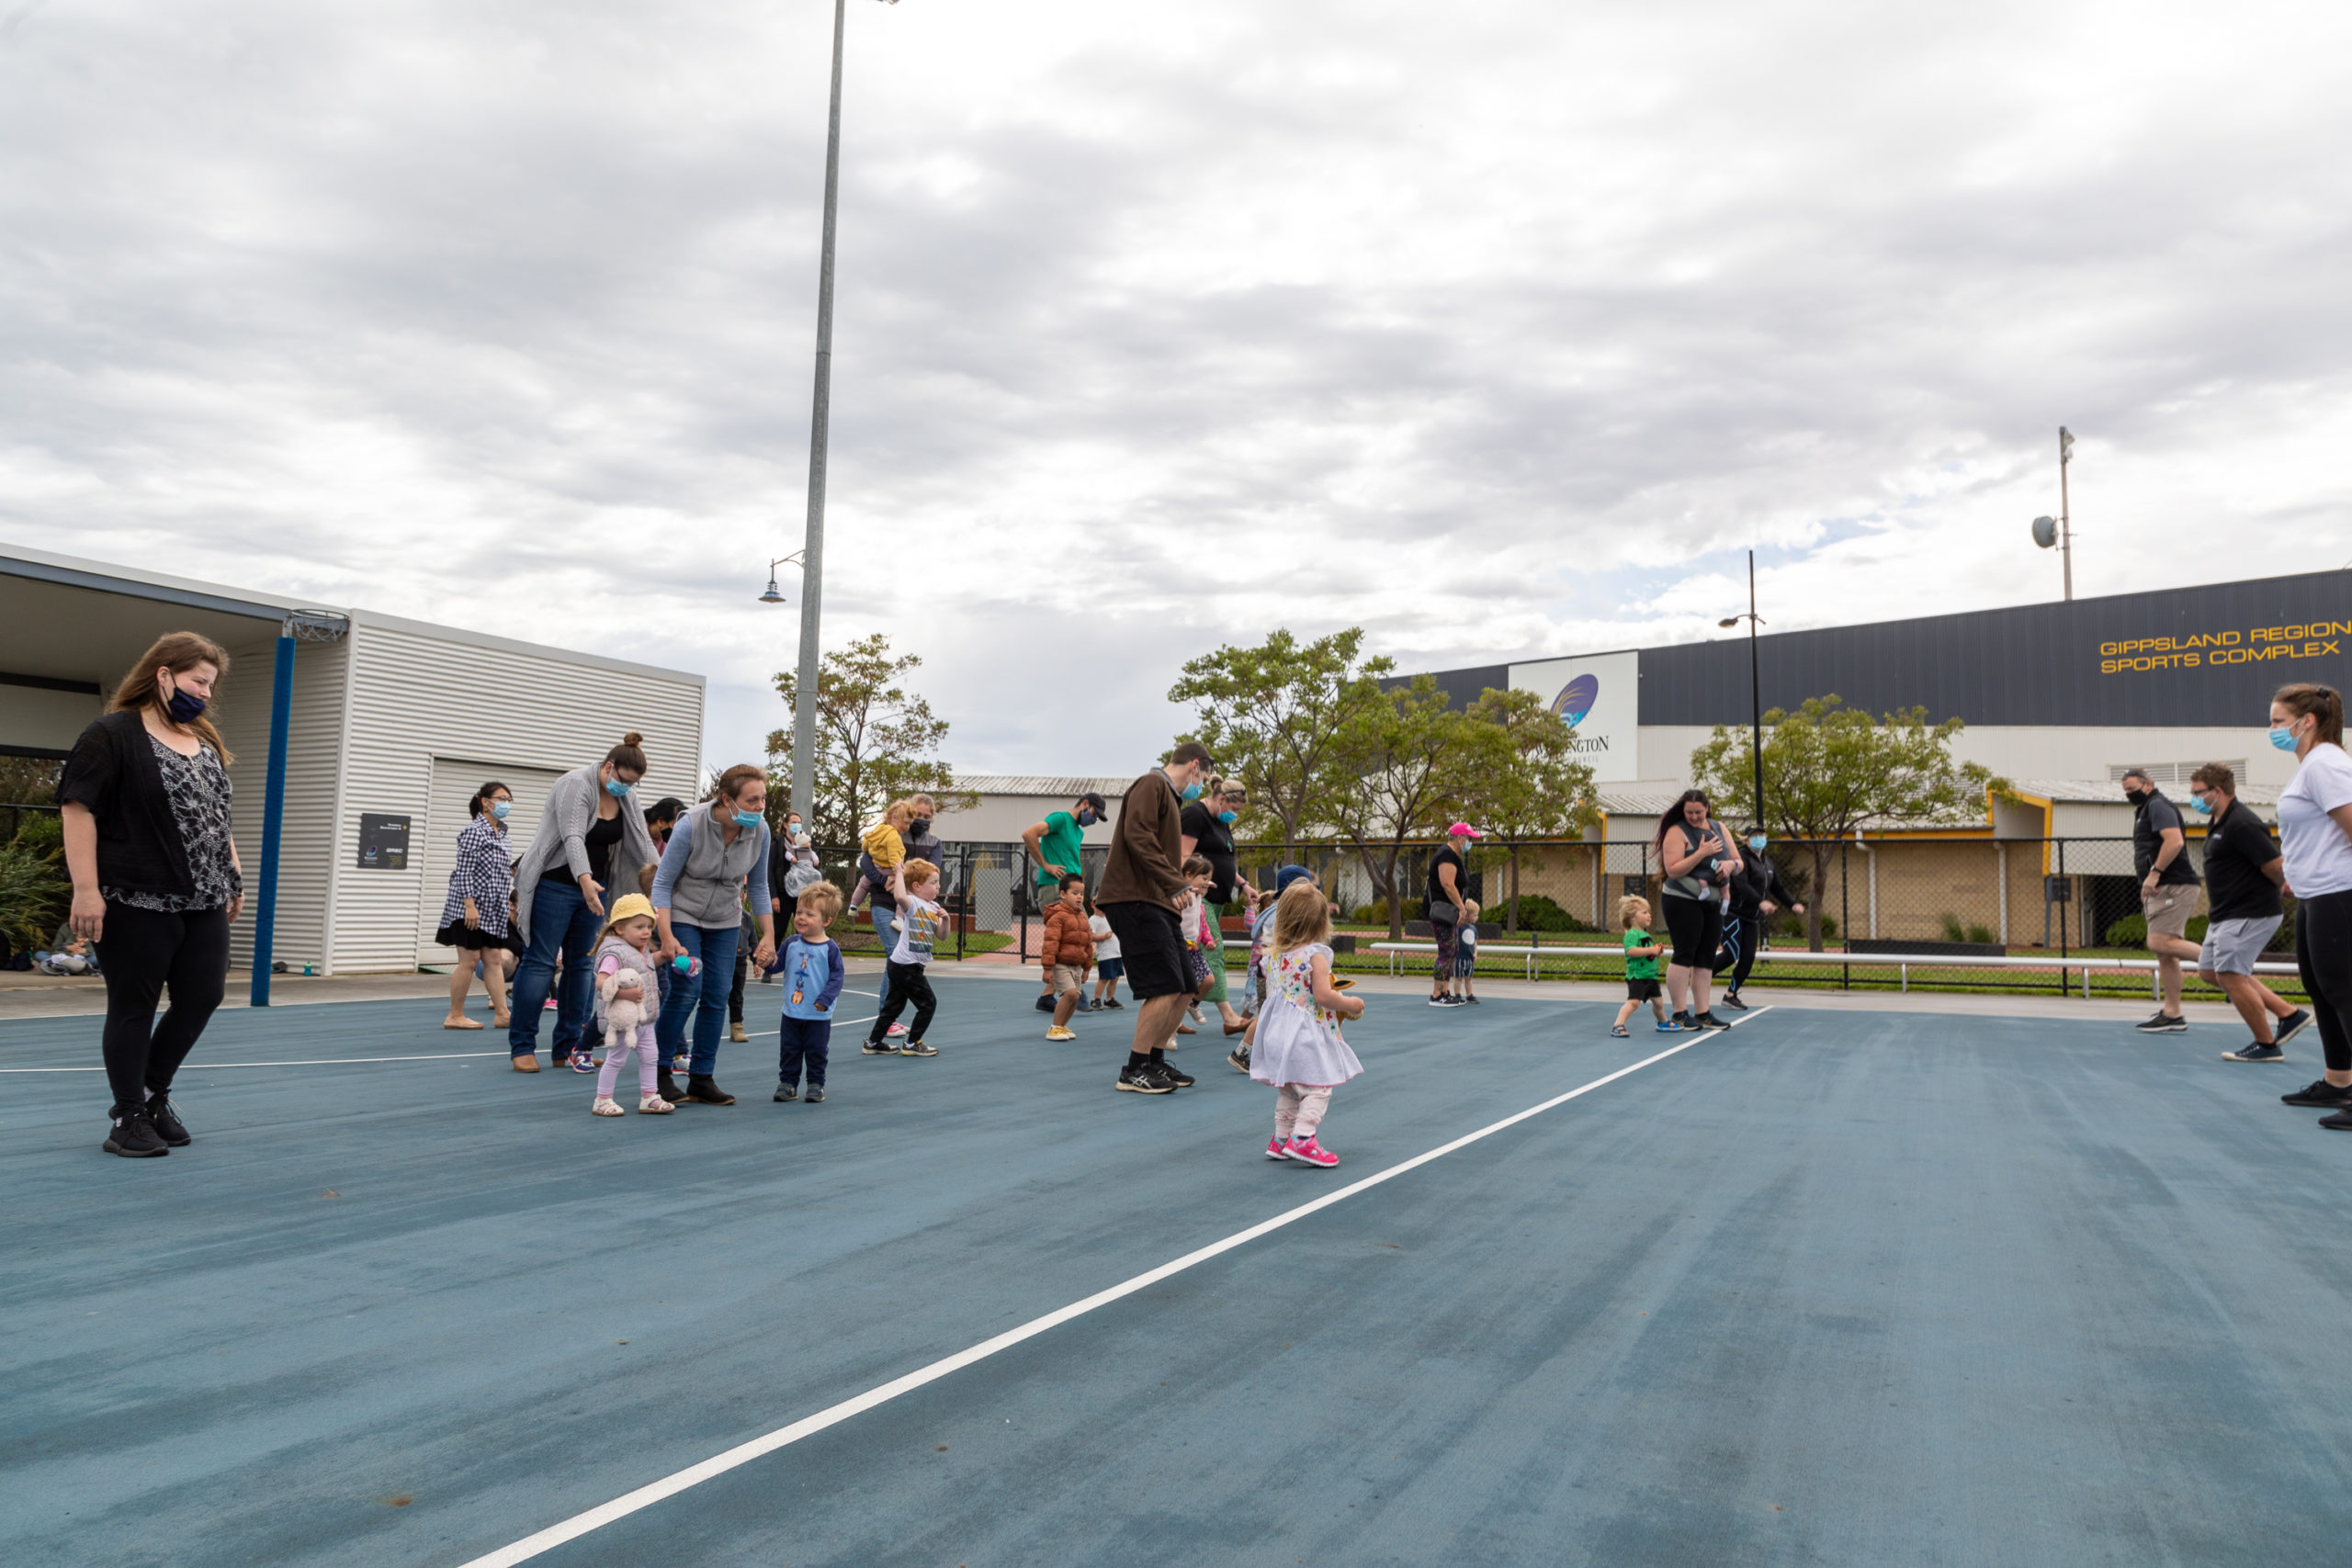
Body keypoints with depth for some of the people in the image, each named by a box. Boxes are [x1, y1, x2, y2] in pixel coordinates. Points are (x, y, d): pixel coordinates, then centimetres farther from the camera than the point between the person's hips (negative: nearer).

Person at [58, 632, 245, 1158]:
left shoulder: (206, 742, 17)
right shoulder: (112, 734, -7)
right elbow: (78, 809, -12)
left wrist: (234, 877, 18)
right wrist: (86, 888, -18)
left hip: (204, 903, 7)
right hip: (138, 900, -7)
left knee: (203, 997, 7)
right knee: (134, 1008, 2)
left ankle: (154, 1093, 27)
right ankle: (128, 1118, 14)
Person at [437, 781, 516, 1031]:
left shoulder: (500, 833, 14)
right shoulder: (473, 831, -12)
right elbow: (464, 871, -17)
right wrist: (470, 906, -21)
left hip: (493, 908, 8)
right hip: (471, 907, -8)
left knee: (494, 959, 6)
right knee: (470, 960, -4)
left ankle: (501, 1014, 7)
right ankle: (455, 1016, 6)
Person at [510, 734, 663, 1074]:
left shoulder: (628, 799, 4)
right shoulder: (575, 785, -17)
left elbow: (642, 845, 1)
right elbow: (573, 837, -29)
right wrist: (585, 879, -43)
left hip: (593, 888, 7)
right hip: (554, 885, -7)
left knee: (581, 964, 7)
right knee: (540, 962, -4)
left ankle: (568, 1047, 12)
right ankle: (521, 1046, 4)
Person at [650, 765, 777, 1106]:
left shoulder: (760, 830, -13)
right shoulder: (690, 826, -25)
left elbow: (759, 886, 2)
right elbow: (662, 884, -18)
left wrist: (768, 935, -1)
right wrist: (667, 937, -25)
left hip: (725, 923, 4)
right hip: (682, 915, -4)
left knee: (717, 998, -2)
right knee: (686, 992, -14)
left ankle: (702, 1080, 6)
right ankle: (660, 1073, 2)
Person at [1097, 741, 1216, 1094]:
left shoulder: (1169, 796, 25)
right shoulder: (1152, 785, -6)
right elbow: (1137, 836, -20)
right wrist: (1174, 883, -24)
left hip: (1157, 904, 10)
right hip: (1134, 899, -10)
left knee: (1183, 989, 9)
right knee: (1165, 987, -13)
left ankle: (1155, 1062, 21)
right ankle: (1133, 1072, -3)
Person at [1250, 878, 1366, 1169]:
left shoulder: (1272, 956, 6)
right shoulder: (1316, 955, -14)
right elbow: (1323, 996, -20)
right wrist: (1350, 1005, -4)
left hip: (1278, 1032, 8)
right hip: (1308, 1034, -7)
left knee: (1288, 1091, 18)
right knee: (1318, 1089, -2)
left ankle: (1281, 1139, 22)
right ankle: (1301, 1138, -11)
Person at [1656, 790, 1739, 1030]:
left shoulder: (1719, 828, 12)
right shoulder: (1677, 832, -7)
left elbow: (1739, 863, 14)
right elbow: (1673, 870, -17)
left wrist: (1731, 864, -10)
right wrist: (1702, 853, -22)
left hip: (1712, 903, 7)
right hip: (1683, 902, -6)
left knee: (1706, 958, 7)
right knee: (1684, 955, -7)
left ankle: (1702, 1013, 12)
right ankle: (1680, 1013, -3)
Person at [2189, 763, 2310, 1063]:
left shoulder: (2241, 825, -20)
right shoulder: (2217, 823, 14)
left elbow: (2277, 867, -21)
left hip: (2250, 914, -11)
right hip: (2225, 915, 11)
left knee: (2230, 976, -8)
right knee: (2209, 972, 12)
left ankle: (2267, 1046, 5)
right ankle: (2289, 1014, 18)